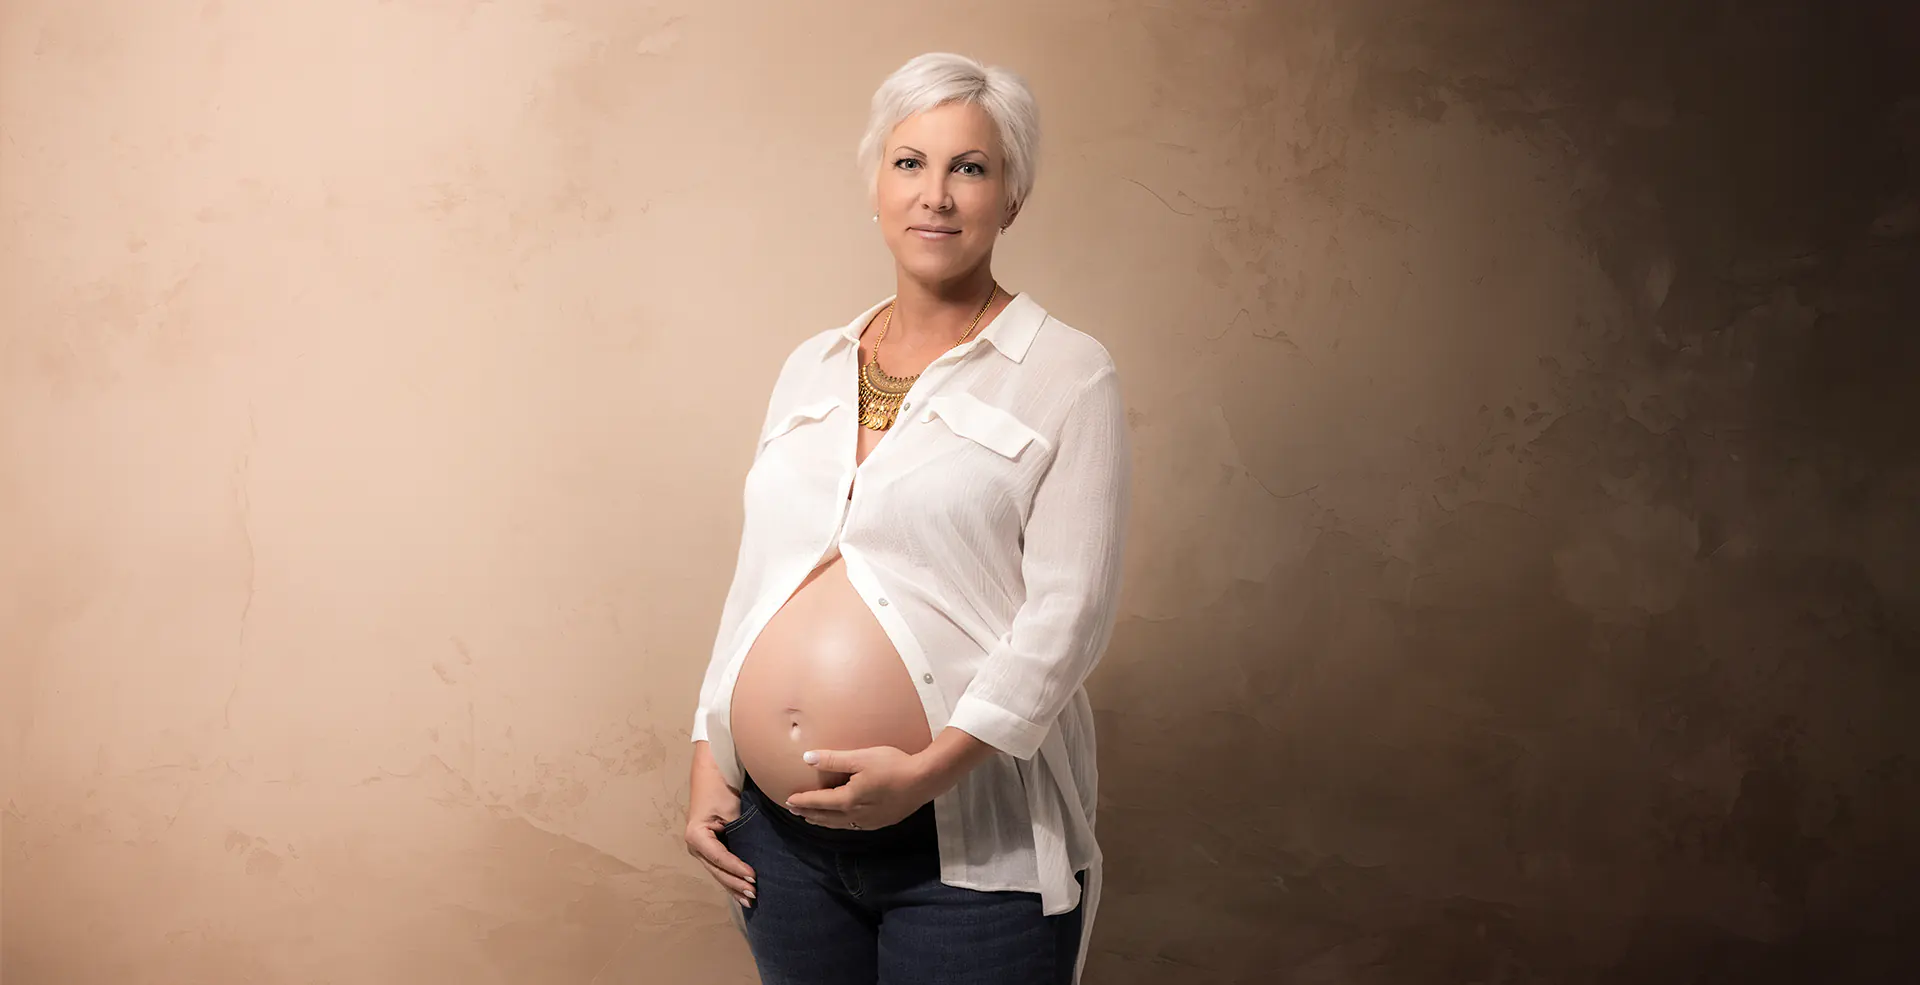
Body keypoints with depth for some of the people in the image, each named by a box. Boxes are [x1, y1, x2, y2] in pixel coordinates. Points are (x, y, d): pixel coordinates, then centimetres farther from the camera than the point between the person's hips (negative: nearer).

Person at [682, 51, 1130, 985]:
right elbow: (756, 579, 14)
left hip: (968, 845, -4)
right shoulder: (811, 366, 12)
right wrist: (708, 757, 9)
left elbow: (1068, 611, -12)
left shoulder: (1067, 375, -4)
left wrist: (931, 768, -19)